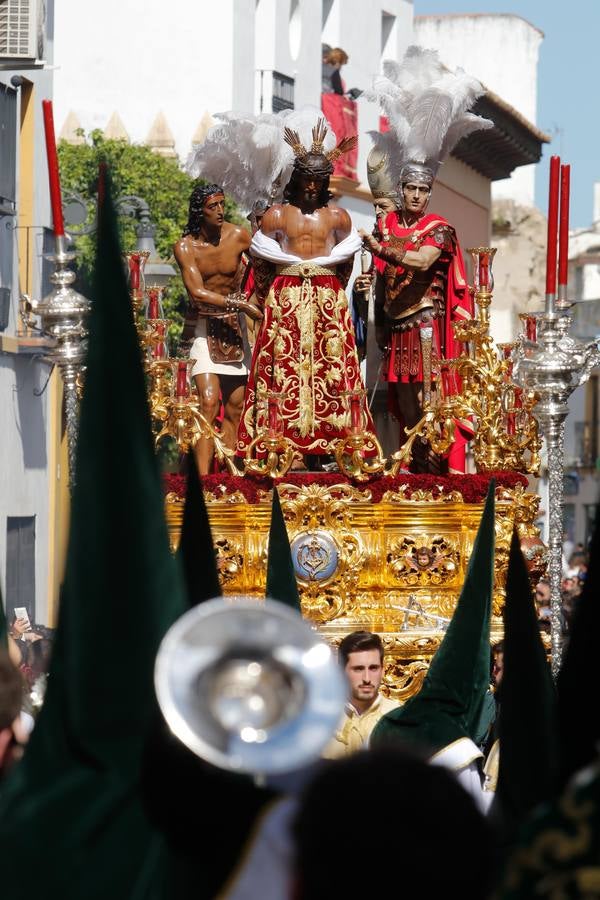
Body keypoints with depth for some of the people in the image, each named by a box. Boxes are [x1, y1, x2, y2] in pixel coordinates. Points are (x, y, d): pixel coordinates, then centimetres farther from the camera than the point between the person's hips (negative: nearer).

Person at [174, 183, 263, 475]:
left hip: (235, 327, 3)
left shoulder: (239, 237, -4)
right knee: (209, 401, -17)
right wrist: (239, 303, -23)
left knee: (235, 406, 1)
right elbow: (197, 292, -18)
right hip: (204, 327, -3)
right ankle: (203, 478, -22)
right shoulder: (185, 247, -9)